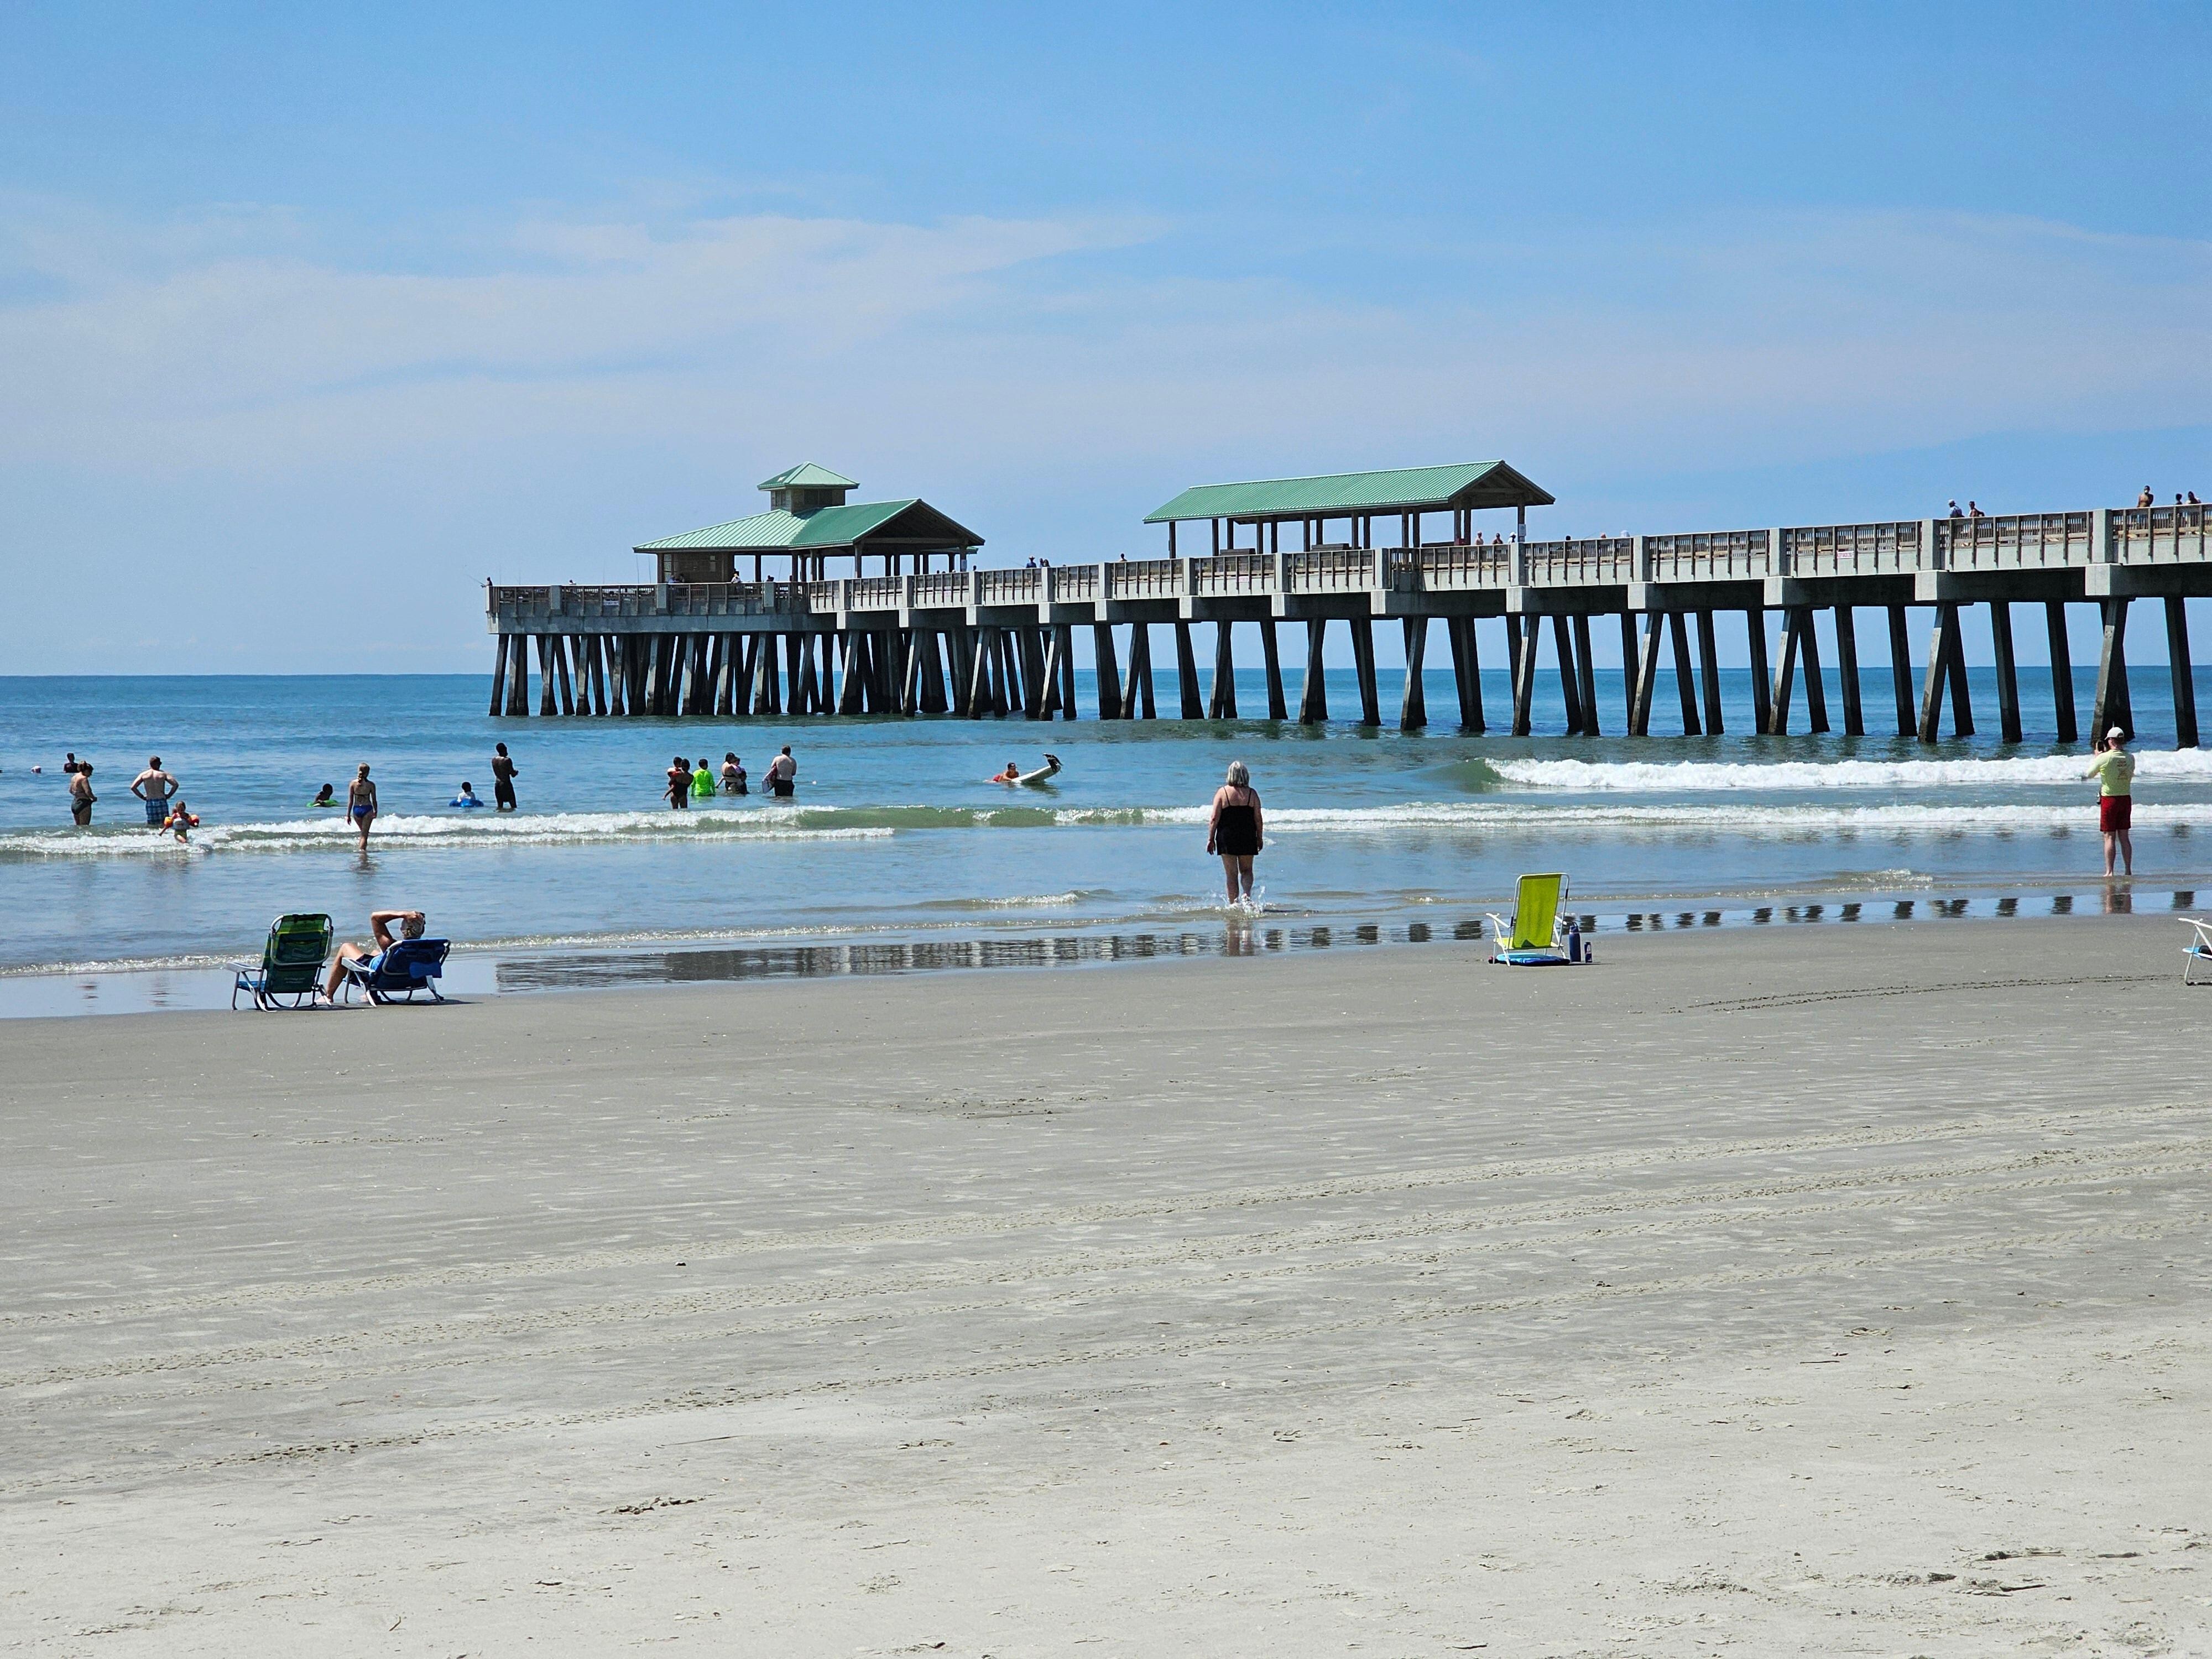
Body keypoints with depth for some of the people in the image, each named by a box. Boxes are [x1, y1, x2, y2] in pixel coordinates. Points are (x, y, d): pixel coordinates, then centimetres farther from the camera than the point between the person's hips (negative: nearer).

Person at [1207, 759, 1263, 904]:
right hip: (1248, 837, 1)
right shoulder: (1252, 793, -2)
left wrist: (1211, 839, 1)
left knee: (1231, 873, 6)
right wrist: (1259, 838, 13)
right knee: (1246, 870, 15)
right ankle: (1247, 894, -10)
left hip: (1227, 838, -1)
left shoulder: (1222, 793, -6)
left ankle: (1233, 904, 7)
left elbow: (1214, 819, -6)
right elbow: (1258, 819, 1)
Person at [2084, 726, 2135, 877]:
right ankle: (2128, 870, 10)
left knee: (2110, 837, -2)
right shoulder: (2130, 758, 1)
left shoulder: (2105, 758, -13)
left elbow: (2089, 774, -1)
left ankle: (2109, 871, -4)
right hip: (2126, 798, 5)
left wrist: (2097, 756, 13)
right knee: (2124, 837, 10)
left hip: (2110, 799, -5)